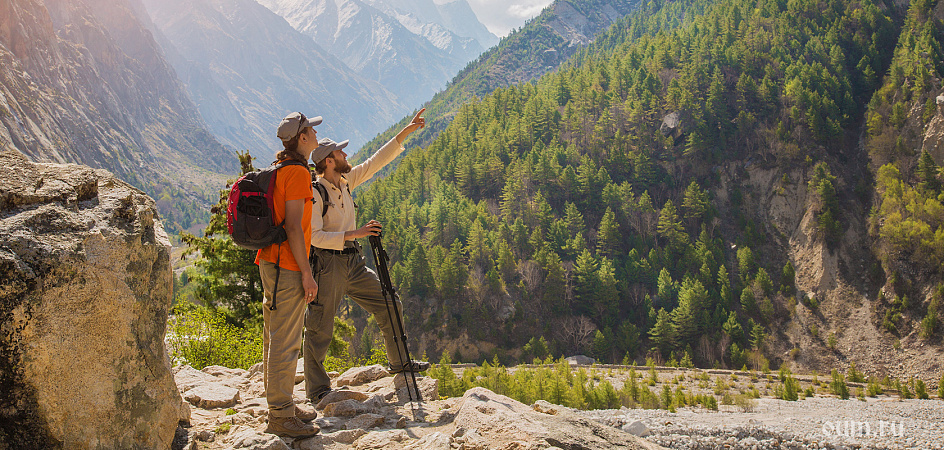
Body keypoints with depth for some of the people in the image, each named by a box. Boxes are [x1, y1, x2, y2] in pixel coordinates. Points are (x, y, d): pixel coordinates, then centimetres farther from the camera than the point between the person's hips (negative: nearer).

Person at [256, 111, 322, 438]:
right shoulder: (297, 172, -15)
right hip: (287, 267, -10)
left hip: (271, 261, 10)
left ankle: (281, 404, 25)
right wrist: (306, 273, -18)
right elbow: (293, 227, -20)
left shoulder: (279, 169, 17)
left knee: (276, 338, 15)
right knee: (285, 343, -6)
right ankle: (281, 416, -1)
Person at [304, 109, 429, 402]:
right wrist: (354, 234, -26)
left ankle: (399, 362, 27)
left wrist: (407, 131, 11)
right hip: (327, 265, -8)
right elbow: (314, 236, -22)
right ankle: (317, 390, 7)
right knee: (320, 329, -2)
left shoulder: (345, 181, 8)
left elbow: (378, 161, 13)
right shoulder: (314, 192, -15)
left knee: (387, 305, 12)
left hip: (353, 263, 8)